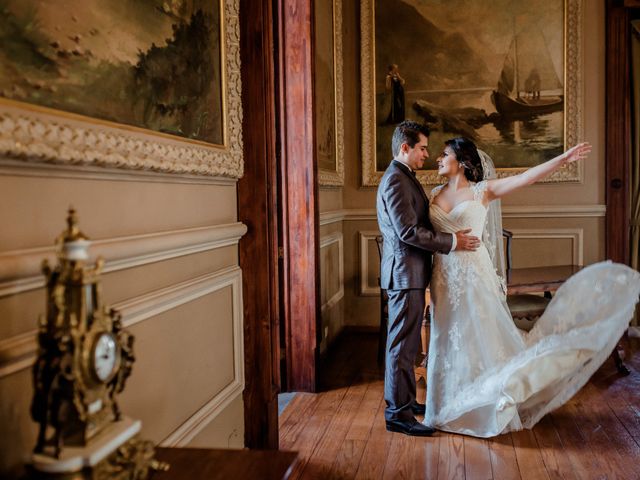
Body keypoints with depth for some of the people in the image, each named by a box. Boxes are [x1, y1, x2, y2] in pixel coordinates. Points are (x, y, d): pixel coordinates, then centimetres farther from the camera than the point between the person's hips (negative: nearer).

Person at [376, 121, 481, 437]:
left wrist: (450, 235, 13)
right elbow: (409, 232, -23)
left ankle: (406, 400, 30)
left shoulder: (405, 178, 17)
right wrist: (452, 242, -17)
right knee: (402, 345, -4)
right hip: (405, 273, -10)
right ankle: (397, 414, 3)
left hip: (411, 274, 10)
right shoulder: (395, 181, -17)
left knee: (407, 343, 18)